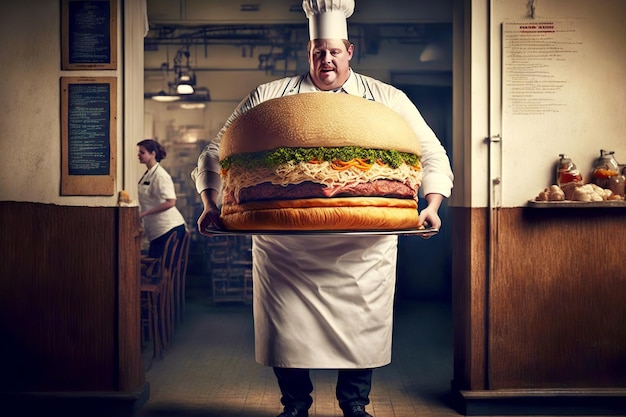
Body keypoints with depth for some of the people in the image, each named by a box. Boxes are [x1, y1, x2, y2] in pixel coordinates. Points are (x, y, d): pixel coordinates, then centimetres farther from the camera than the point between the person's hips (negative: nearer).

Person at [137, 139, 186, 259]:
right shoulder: (147, 174, 13)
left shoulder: (160, 175, -15)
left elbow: (170, 202, -23)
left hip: (169, 228, -9)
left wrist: (144, 213, -22)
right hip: (158, 230, 9)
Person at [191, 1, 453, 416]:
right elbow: (217, 153, 8)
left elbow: (432, 154, 10)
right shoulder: (270, 97, 7)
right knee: (286, 329, 4)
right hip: (285, 243, 0)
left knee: (362, 326, 5)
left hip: (363, 246, 0)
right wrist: (211, 205, -5)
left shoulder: (389, 99, 10)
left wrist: (432, 205, -5)